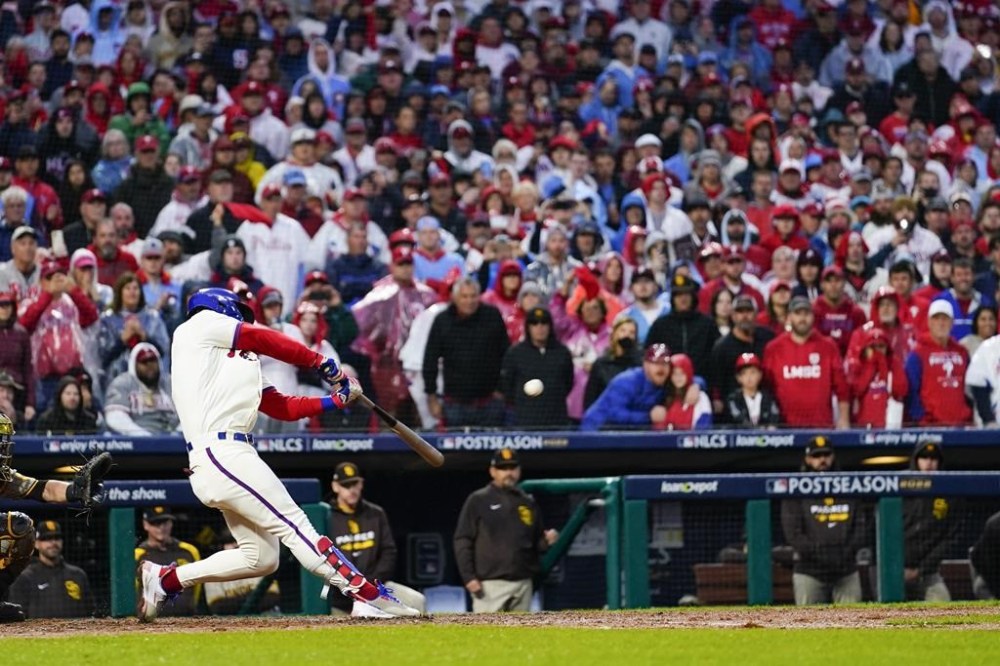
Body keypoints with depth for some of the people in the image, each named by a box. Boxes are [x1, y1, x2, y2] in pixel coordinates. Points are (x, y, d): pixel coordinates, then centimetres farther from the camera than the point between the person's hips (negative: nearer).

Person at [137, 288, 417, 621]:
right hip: (222, 453, -9)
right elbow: (265, 340, 2)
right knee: (294, 525, -15)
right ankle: (369, 595, -22)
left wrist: (335, 400, 14)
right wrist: (321, 362, 11)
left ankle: (164, 579, 15)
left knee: (261, 558, 9)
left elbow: (283, 407, 22)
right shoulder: (201, 324, 8)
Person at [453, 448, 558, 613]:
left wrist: (547, 541, -3)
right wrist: (469, 577, -13)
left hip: (523, 584, 5)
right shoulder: (478, 501, 1)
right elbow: (462, 542, -3)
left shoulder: (528, 503, 16)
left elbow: (536, 544, 22)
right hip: (491, 585, -5)